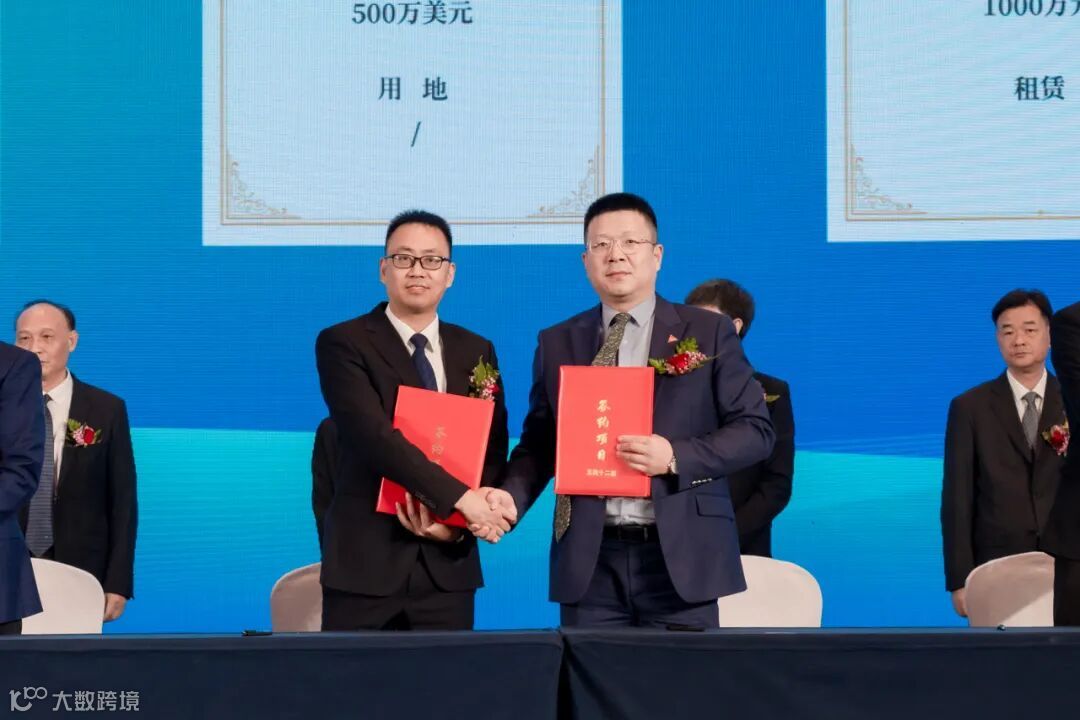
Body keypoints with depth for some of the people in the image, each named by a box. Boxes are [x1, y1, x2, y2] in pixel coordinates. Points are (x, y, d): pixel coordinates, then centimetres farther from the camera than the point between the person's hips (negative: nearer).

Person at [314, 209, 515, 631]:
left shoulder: (476, 352, 12)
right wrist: (460, 499, -24)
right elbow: (374, 435, -17)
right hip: (365, 564, -4)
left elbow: (493, 451, 8)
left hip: (447, 566, 4)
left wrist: (455, 522, -11)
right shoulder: (343, 343, -3)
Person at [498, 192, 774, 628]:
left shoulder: (708, 333, 4)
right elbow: (539, 443, 13)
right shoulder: (557, 343, 12)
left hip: (680, 555, -2)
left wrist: (676, 457, -14)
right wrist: (509, 497, -8)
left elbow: (755, 429, 1)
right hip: (589, 559, 2)